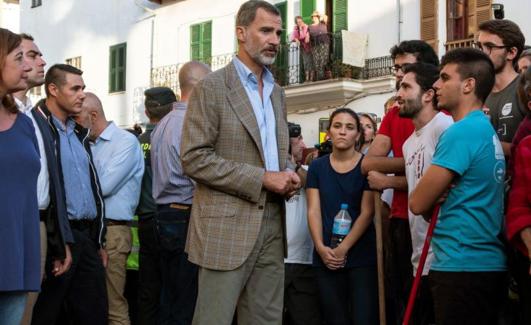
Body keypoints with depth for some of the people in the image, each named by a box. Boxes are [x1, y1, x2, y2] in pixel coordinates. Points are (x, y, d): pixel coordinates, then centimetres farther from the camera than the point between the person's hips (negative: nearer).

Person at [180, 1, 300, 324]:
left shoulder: (277, 91, 16)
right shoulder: (212, 87, -6)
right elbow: (194, 158, -14)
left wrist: (287, 177, 2)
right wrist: (261, 179, -16)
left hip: (272, 224, 7)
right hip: (227, 225, -7)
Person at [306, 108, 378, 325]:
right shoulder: (317, 166, 8)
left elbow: (366, 213, -6)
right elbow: (313, 211, 3)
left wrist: (343, 249, -14)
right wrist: (320, 247, -11)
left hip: (362, 256, -2)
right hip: (326, 258, 3)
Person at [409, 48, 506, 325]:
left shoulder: (461, 131, -16)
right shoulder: (487, 130, 14)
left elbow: (418, 203, -13)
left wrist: (435, 203, 6)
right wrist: (438, 202, -3)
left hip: (462, 266, -9)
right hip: (487, 264, 9)